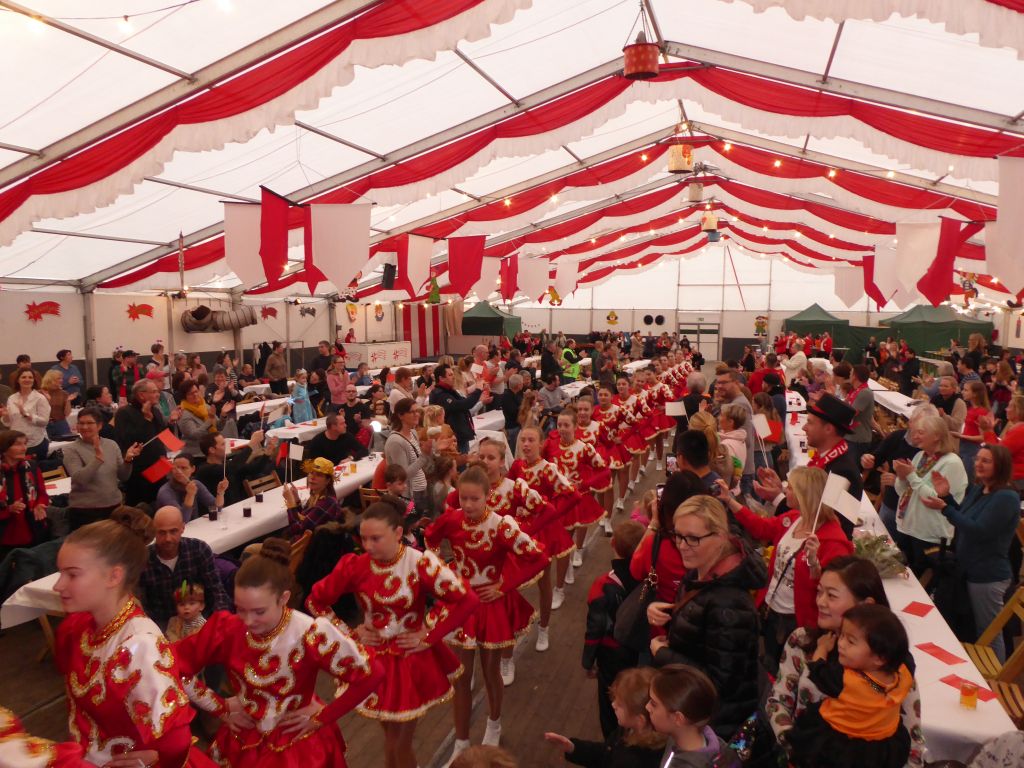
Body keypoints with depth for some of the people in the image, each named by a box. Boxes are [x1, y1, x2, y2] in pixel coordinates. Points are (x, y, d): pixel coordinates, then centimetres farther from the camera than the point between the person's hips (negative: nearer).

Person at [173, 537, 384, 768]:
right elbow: (174, 667, -6)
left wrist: (322, 717, -17)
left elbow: (372, 673, -26)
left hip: (299, 748, -3)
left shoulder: (311, 635, -29)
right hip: (243, 744, 4)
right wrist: (220, 707, -6)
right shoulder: (226, 628, -19)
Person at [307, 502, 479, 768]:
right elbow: (315, 601, 0)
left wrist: (428, 635, -18)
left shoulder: (421, 564, -20)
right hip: (374, 661, 3)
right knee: (393, 740, 20)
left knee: (399, 745, 9)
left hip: (412, 661, -3)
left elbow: (466, 599, -23)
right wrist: (350, 633, -5)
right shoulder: (354, 566, -12)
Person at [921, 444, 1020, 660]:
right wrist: (946, 496, 1)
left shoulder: (1006, 498, -21)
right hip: (970, 570, 9)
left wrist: (944, 508, -27)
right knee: (970, 629, 23)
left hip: (988, 577, -9)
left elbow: (978, 531, -28)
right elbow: (963, 518, 15)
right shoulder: (976, 490, 7)